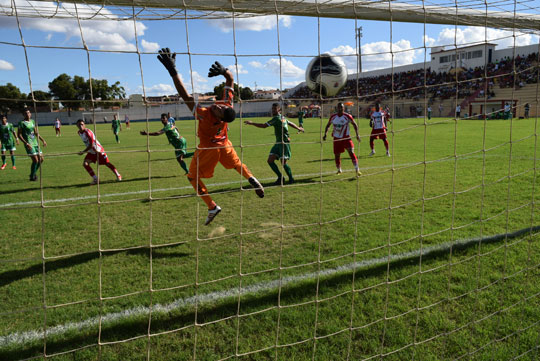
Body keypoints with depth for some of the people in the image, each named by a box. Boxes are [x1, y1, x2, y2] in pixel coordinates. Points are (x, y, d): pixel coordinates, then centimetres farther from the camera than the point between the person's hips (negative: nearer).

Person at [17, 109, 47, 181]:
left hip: (35, 143, 7)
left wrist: (43, 140, 15)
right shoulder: (22, 123, -7)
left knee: (41, 159, 7)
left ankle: (33, 173, 25)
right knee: (35, 160, -12)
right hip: (29, 144, -7)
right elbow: (19, 135, -10)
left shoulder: (33, 121, 14)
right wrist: (26, 143, -19)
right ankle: (32, 177, 3)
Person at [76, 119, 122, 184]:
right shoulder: (79, 132, 1)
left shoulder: (88, 132, -25)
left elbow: (91, 145, -26)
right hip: (91, 152, 7)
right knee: (85, 164, -12)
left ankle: (118, 175, 21)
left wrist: (83, 152, -22)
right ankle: (95, 178, -5)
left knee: (107, 163, 1)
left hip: (98, 150, -7)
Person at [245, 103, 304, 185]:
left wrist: (252, 123, -18)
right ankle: (280, 177, 12)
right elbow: (291, 123, 29)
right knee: (270, 160, 1)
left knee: (283, 163, -7)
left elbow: (264, 126, -20)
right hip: (278, 142, 9)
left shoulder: (277, 118, -14)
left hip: (284, 142, -9)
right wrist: (299, 128, 46)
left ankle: (291, 178, 13)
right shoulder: (283, 118, 13)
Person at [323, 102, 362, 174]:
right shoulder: (333, 117, -2)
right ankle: (339, 170, 30)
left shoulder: (347, 116, -10)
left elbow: (354, 124, 1)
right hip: (336, 138, 3)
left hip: (346, 137, -3)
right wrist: (325, 134, 2)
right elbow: (328, 125, 13)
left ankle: (357, 169, -15)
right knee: (337, 155, 8)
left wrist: (357, 134, -8)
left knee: (351, 152, -18)